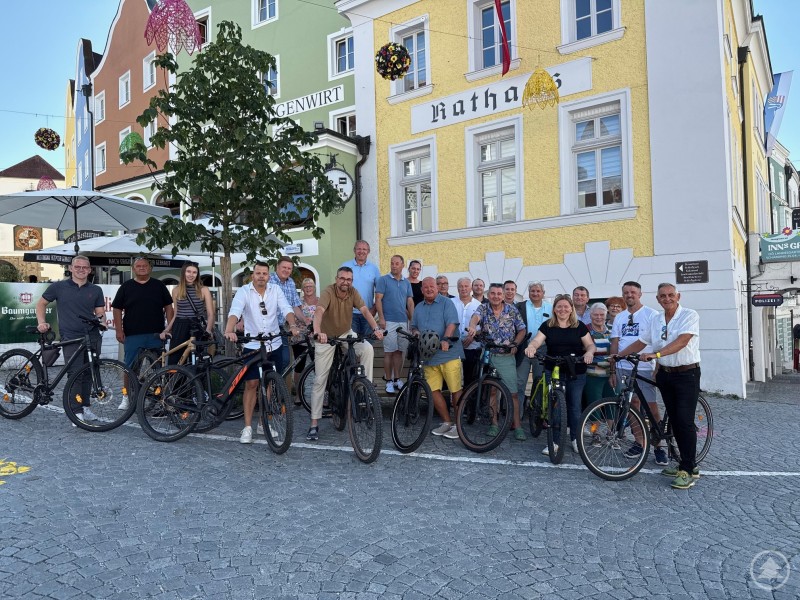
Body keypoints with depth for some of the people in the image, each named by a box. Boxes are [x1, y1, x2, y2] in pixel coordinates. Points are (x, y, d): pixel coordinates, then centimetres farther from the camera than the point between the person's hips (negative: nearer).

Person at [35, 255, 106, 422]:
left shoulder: (96, 290, 10)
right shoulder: (58, 287, 4)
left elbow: (100, 313, 11)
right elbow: (41, 303, 13)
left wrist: (101, 319, -10)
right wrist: (41, 322, 0)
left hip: (93, 337, 3)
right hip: (71, 338, -3)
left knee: (88, 373, 11)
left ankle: (85, 407, 23)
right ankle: (77, 412, -6)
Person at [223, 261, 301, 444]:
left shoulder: (276, 290, 1)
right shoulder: (243, 291, -7)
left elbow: (287, 309, -9)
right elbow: (234, 312, -21)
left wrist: (293, 325, -29)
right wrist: (229, 331, -40)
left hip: (274, 345, 3)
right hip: (252, 346, -3)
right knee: (251, 384, -2)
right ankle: (248, 427, 6)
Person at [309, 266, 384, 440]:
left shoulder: (353, 292, -9)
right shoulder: (328, 292, -22)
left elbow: (365, 311, -18)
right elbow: (319, 312, -38)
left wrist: (376, 328, -35)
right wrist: (317, 332, -57)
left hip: (346, 334, 3)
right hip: (326, 337, -3)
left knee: (368, 349, -26)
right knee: (320, 381, -2)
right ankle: (314, 424, 6)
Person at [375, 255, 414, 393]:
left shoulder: (406, 282, 13)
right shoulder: (383, 280, -1)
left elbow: (410, 302, 13)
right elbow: (378, 300, -6)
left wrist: (413, 320, 6)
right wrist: (381, 318, -13)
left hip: (403, 321, 4)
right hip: (389, 321, -4)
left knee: (399, 351, 8)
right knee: (389, 352, -2)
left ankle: (397, 379, 17)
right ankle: (389, 381, 4)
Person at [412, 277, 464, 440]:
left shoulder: (446, 303, 1)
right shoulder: (418, 308, 20)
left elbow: (452, 323, -11)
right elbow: (413, 327, 24)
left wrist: (445, 339, -26)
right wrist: (416, 333, 1)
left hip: (449, 353, -6)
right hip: (428, 355, 6)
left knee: (456, 390, -5)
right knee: (433, 390, 3)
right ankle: (447, 422, 17)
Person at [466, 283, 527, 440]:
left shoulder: (512, 310, 2)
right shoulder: (483, 308, 0)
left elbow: (522, 330, 7)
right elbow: (475, 317, -23)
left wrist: (515, 344, -11)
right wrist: (472, 326, -46)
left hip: (507, 357, -1)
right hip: (488, 356, 1)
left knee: (513, 392, -2)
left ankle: (517, 426, 7)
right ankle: (494, 423, 20)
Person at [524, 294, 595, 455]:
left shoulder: (579, 326, 4)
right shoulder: (547, 325, 3)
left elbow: (590, 344, 4)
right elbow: (536, 340, -9)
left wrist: (589, 352, -20)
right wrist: (531, 347, -33)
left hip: (576, 373, 0)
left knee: (574, 406, 6)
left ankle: (575, 439, 24)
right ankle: (555, 442, 12)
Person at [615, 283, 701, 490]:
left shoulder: (690, 315, -10)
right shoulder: (655, 320, 9)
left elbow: (682, 341, -24)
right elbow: (640, 342, 15)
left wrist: (656, 354, -34)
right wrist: (617, 355, 9)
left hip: (686, 374, -6)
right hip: (665, 374, 6)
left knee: (685, 421, -10)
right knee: (674, 421, 9)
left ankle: (688, 470, -3)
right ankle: (687, 464, 21)